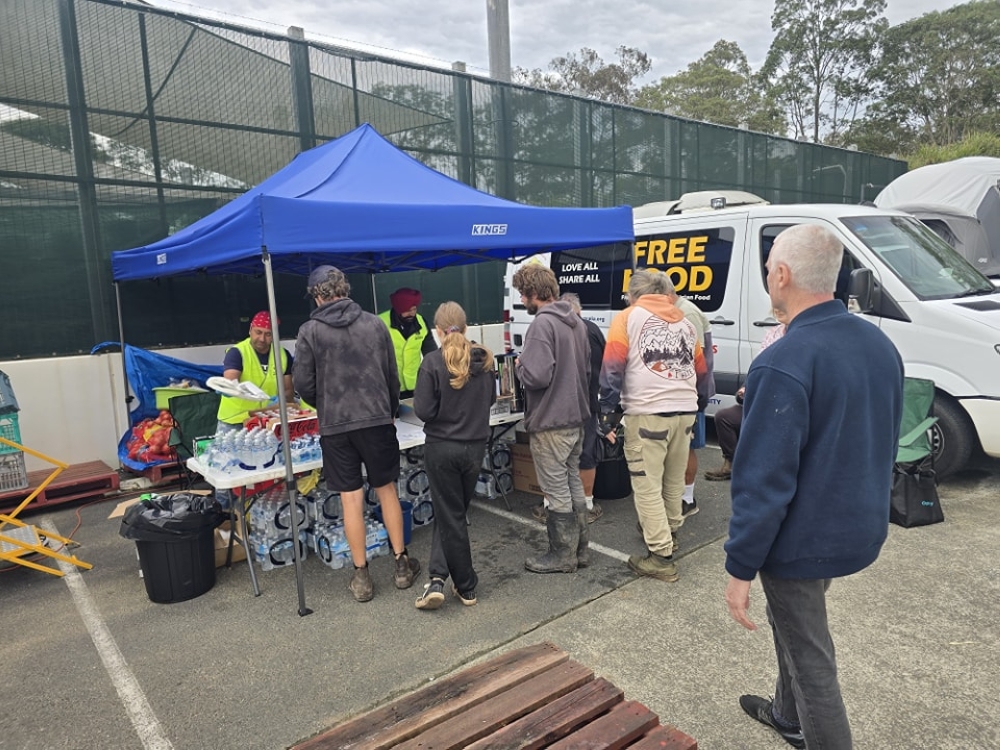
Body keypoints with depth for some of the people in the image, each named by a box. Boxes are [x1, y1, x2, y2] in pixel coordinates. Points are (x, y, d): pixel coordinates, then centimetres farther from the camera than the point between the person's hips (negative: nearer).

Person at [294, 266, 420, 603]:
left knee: (351, 498, 5)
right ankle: (402, 563, 21)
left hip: (335, 426, -1)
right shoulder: (374, 323, 3)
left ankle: (361, 575, 15)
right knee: (387, 490, 13)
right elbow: (392, 375, 7)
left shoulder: (310, 331, -3)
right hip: (377, 419, 2)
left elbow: (303, 383, -3)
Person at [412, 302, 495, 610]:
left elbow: (423, 410, -16)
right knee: (453, 513, 18)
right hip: (475, 446, 4)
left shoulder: (433, 362, -15)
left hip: (442, 447, -4)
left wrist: (443, 409, 3)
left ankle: (466, 587, 17)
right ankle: (438, 578, 13)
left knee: (451, 516, 9)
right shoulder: (483, 359, -1)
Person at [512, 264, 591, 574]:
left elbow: (537, 376, -26)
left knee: (557, 491, 3)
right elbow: (586, 366, 17)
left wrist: (520, 365, -8)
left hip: (550, 423, -9)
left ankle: (562, 555, 16)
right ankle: (579, 548, 29)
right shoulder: (575, 320, 9)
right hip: (576, 416, 9)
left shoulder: (542, 324, -20)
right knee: (573, 484, 18)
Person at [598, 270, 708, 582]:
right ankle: (669, 532, 39)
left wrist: (608, 414, -5)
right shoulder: (685, 322, 18)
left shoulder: (628, 317, 2)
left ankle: (661, 557, 5)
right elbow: (701, 372, 18)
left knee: (648, 487, 2)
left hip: (647, 414, -6)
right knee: (674, 483, 21)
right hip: (684, 413, 6)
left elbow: (612, 369, -8)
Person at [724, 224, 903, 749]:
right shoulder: (879, 343, 1)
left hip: (802, 539, -9)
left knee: (809, 655, 11)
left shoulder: (783, 364, -27)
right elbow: (884, 445, 12)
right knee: (796, 625, 28)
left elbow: (764, 480, -26)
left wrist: (740, 567, -17)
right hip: (858, 529, 9)